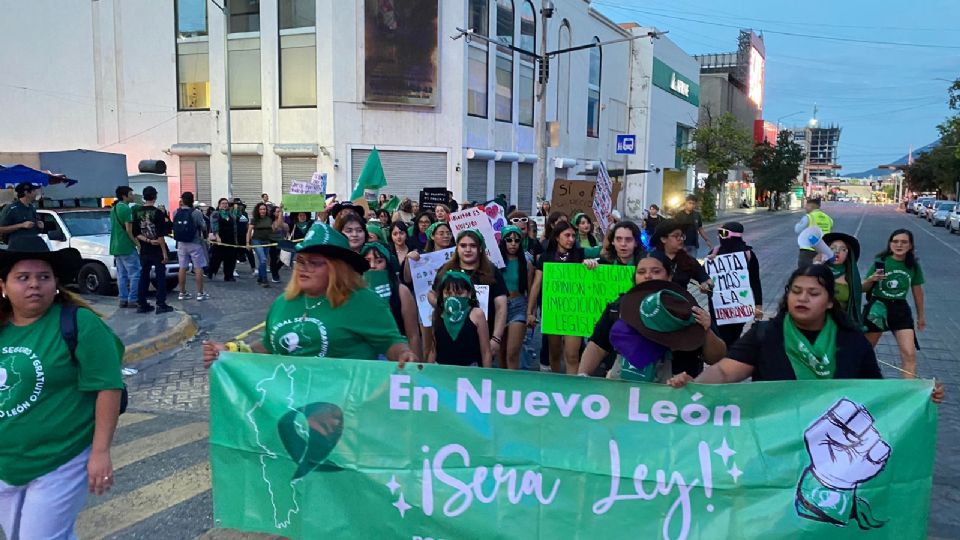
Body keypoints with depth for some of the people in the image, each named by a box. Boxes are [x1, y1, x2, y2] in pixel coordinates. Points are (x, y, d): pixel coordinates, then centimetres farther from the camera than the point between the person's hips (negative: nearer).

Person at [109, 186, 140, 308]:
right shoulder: (126, 209, -14)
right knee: (134, 274, -4)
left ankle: (123, 299, 14)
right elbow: (129, 230, -18)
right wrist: (137, 243, -9)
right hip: (127, 247, -9)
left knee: (121, 274, 11)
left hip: (116, 247, 9)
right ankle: (132, 299, -5)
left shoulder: (114, 208, 15)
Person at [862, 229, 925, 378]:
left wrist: (921, 316, 18)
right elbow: (863, 288, -4)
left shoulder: (914, 266, -2)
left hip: (900, 310, 2)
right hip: (877, 307, -2)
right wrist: (871, 279, -27)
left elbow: (917, 291, 11)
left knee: (909, 354, -6)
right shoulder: (880, 262, -10)